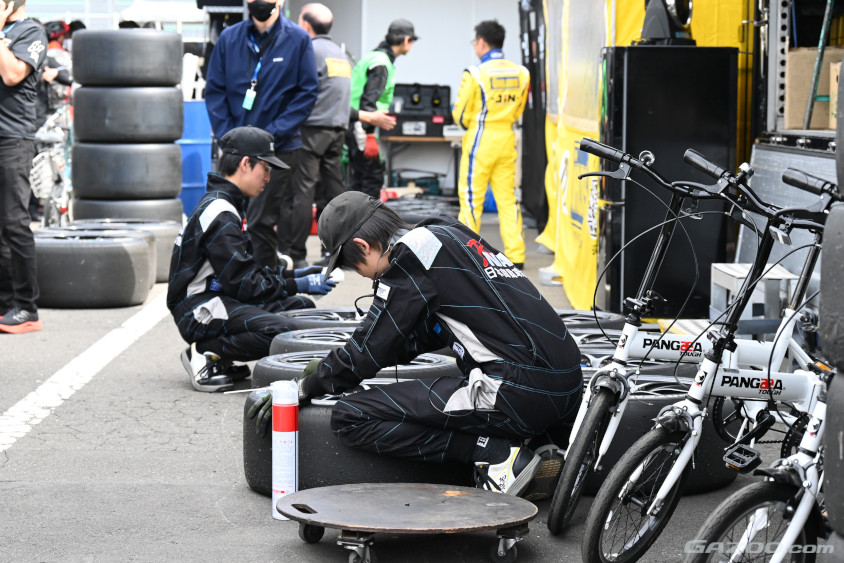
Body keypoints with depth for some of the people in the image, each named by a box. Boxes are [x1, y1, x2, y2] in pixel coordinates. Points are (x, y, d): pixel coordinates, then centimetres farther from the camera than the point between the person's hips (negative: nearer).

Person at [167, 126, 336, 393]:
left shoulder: (224, 204, 17)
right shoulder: (220, 215, -17)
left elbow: (246, 270, 20)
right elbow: (242, 283, -18)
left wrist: (293, 275, 12)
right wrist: (297, 285, -11)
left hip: (218, 298, 11)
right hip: (199, 310, -11)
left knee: (300, 307, 7)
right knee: (280, 331, -30)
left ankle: (220, 359, 5)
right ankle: (207, 354, -11)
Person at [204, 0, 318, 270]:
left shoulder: (297, 39, -4)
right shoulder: (229, 38, 4)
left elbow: (307, 93, -5)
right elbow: (214, 90, 6)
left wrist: (275, 132, -13)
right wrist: (227, 134, -6)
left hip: (279, 147, -4)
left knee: (260, 220, -6)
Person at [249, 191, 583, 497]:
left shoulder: (409, 257, -5)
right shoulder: (447, 233, 21)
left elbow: (368, 351, -2)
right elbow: (422, 334, 32)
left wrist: (303, 389, 13)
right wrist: (329, 368, 33)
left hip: (518, 393, -9)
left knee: (349, 418, -6)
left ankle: (495, 454, -9)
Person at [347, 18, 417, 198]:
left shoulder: (374, 57, 17)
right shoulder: (381, 63, -14)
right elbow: (368, 100, -21)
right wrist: (370, 135, -24)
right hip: (361, 128, -10)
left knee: (358, 177, 13)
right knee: (373, 177, -7)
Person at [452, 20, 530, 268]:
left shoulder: (475, 74, -13)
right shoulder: (521, 73, 3)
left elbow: (461, 115, -8)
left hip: (480, 141, -5)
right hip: (507, 140, 5)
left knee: (471, 196, 3)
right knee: (507, 197, 8)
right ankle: (516, 255, 6)